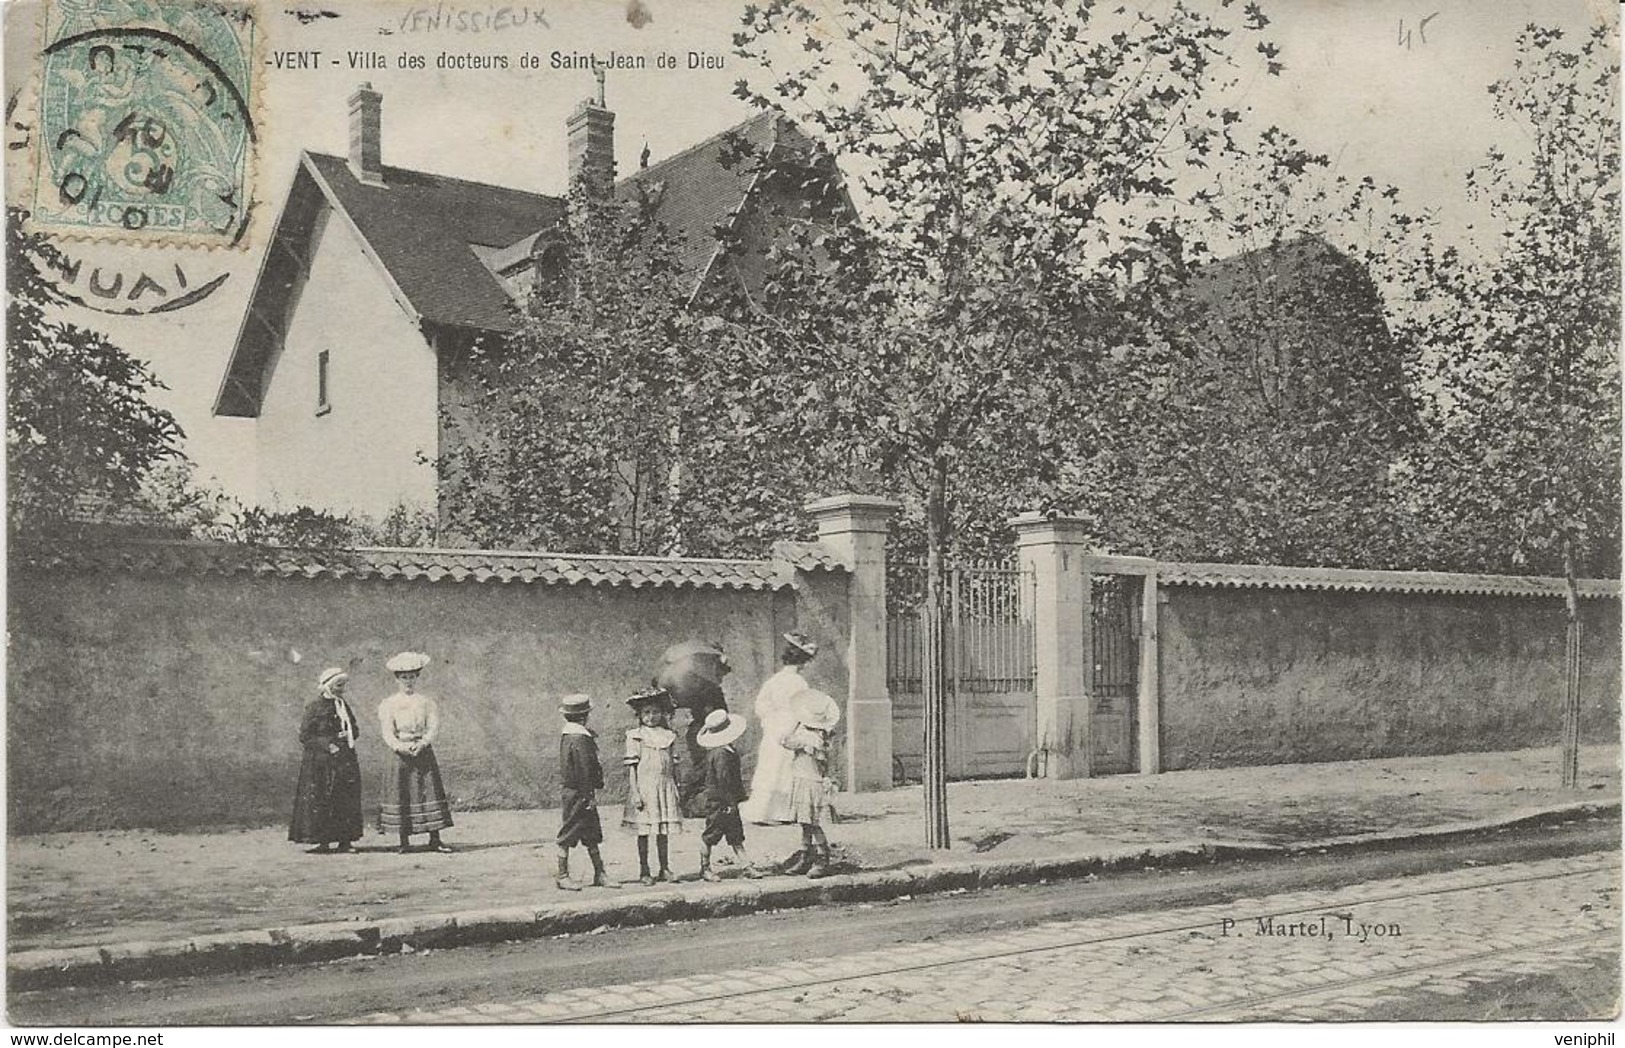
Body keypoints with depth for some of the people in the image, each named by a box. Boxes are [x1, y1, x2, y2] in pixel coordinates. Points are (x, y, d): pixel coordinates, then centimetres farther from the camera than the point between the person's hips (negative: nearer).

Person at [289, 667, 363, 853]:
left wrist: (347, 736, 0)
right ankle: (322, 841, -2)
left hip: (345, 760, 6)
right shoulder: (314, 707, -5)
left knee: (346, 801, 2)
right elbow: (304, 736, -8)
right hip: (320, 763, -6)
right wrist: (327, 745, -17)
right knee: (320, 801, -6)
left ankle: (345, 839, 6)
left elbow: (354, 729, 22)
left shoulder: (343, 705, 13)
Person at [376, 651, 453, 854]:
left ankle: (435, 839, 1)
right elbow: (388, 733, -3)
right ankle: (404, 842, 3)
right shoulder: (389, 704, 5)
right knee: (401, 796, -3)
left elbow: (433, 728, -1)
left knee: (430, 791, -3)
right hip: (400, 754, -1)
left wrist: (422, 744, -19)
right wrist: (401, 747, -21)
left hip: (424, 752, 1)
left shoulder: (427, 702, 8)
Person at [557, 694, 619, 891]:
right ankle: (563, 876, 10)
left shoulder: (566, 734, 11)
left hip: (569, 791, 10)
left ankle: (600, 874, 15)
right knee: (568, 835, 1)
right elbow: (584, 770, -21)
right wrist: (589, 796, -16)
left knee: (592, 835, 11)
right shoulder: (579, 738, -20)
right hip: (576, 793, -10)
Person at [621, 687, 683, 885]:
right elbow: (631, 766, -4)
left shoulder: (668, 736, 10)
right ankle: (644, 871, 10)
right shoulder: (635, 736, -1)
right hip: (644, 787, -3)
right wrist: (634, 793, -11)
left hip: (665, 787, 3)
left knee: (663, 831, 7)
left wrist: (677, 791, 12)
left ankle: (665, 869, 15)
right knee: (643, 831, 2)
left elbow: (673, 765, 14)